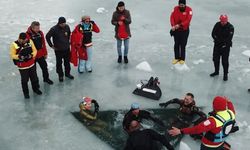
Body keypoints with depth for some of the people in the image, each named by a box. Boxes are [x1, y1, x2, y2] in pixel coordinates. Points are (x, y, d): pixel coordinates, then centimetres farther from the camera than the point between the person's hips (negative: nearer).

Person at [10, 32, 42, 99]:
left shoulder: (30, 41, -8)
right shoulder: (14, 44, -17)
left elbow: (34, 50, -2)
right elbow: (12, 55, -12)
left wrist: (31, 55, -22)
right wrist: (19, 57, -30)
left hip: (31, 64, 3)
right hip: (22, 66, -3)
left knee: (34, 77, 19)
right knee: (24, 80, 9)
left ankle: (36, 88, 43)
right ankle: (26, 92, 31)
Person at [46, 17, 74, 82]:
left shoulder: (67, 27, -7)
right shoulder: (54, 29, -20)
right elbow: (47, 37, -9)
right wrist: (51, 45, -6)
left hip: (67, 49, 4)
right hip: (58, 50, -4)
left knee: (67, 62, 17)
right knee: (59, 63, 10)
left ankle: (67, 73, 36)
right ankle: (60, 75, 26)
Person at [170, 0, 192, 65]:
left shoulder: (189, 10, -12)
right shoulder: (175, 9, -2)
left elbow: (188, 20, -19)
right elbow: (172, 17, -8)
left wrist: (180, 25, -27)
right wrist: (173, 26, -23)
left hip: (184, 30, -3)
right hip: (176, 30, 3)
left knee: (183, 45, 0)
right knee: (176, 44, 10)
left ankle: (182, 59, 14)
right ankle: (176, 58, 24)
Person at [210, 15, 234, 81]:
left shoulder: (230, 27, -14)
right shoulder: (217, 25, -3)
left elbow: (229, 38, -19)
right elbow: (213, 34, -3)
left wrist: (224, 44, -25)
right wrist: (217, 39, -16)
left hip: (225, 46, -4)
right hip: (217, 44, 4)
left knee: (225, 61, -2)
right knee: (215, 58, 14)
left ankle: (225, 74, 13)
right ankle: (216, 71, 34)